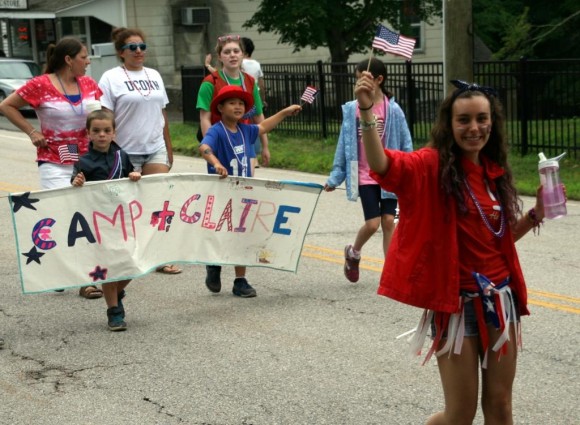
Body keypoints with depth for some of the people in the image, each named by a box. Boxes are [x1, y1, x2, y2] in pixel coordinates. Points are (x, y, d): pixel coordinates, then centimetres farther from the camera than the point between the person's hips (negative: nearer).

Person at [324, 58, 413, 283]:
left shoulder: (393, 110, -6)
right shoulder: (352, 109, -2)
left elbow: (405, 145, -2)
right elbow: (344, 144, 3)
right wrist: (335, 177, 2)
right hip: (364, 174, 0)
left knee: (388, 221, 0)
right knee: (372, 223, -6)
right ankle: (353, 253, 25)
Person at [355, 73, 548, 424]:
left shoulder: (495, 172, 6)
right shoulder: (433, 165, -11)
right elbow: (382, 166, -32)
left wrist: (536, 214, 2)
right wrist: (367, 112, -46)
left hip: (500, 298, 5)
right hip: (457, 302, -5)